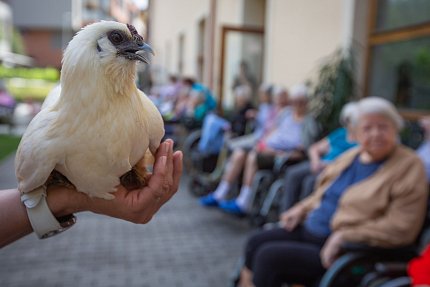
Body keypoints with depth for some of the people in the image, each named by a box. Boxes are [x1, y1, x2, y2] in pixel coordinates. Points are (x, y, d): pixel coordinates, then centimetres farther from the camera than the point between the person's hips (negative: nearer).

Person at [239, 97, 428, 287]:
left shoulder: (409, 167, -11)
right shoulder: (352, 155, 10)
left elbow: (401, 227, -19)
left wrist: (345, 236, -23)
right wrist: (302, 209, 7)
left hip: (346, 250, -7)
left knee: (269, 256, -19)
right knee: (255, 243, 0)